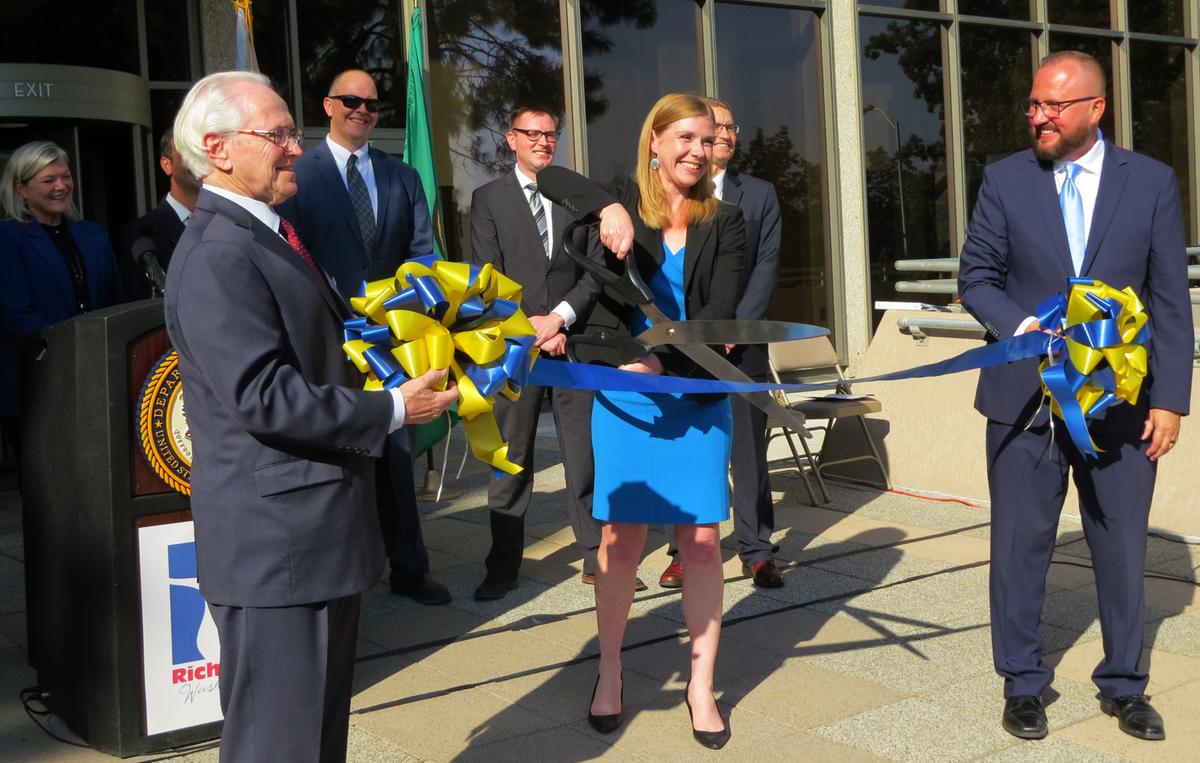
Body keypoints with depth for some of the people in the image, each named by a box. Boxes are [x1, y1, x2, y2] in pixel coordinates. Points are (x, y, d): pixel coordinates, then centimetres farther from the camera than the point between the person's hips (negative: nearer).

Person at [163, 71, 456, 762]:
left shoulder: (269, 234, 15)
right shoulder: (217, 257, -19)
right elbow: (263, 397, -26)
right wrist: (392, 410, -19)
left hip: (319, 530, 10)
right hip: (276, 541, -10)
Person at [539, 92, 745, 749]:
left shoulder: (724, 223, 2)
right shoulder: (623, 208, 2)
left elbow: (721, 313, -7)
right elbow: (549, 177, -9)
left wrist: (664, 361, -20)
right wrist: (607, 208, -24)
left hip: (696, 395, 1)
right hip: (624, 396, -1)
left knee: (701, 540, 2)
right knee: (621, 536, 5)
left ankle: (701, 684, 16)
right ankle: (609, 671, 23)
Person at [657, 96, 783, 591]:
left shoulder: (759, 195, 11)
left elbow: (766, 266, 4)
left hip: (741, 341, 1)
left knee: (749, 448, 1)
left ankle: (756, 551, 10)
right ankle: (686, 551, 10)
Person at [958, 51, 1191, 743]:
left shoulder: (1152, 182, 2)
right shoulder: (1006, 180, 2)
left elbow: (1171, 300, 1)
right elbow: (977, 277, 5)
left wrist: (1170, 398, -4)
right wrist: (1021, 327, -14)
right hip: (1025, 397, 0)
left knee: (1123, 549, 9)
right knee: (1021, 546, 7)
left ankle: (1125, 685, 27)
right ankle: (1024, 685, 23)